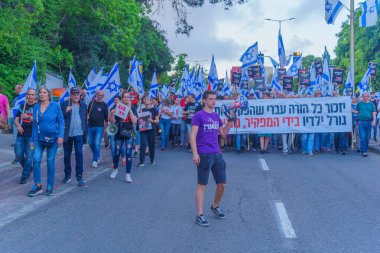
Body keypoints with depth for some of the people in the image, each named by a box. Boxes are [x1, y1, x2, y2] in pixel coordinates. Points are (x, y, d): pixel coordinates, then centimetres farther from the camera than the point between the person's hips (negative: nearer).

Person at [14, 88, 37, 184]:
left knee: (29, 156, -3)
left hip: (32, 135, -4)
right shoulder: (22, 106, 14)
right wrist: (18, 125, -9)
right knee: (19, 155, 1)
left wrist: (28, 117, -23)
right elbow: (16, 120, 12)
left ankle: (24, 177, 8)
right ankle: (28, 168, 27)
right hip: (21, 134, 4)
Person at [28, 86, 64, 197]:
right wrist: (32, 140, 11)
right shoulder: (36, 107, 8)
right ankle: (37, 186, -1)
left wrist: (60, 136, -12)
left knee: (50, 161, 4)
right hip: (39, 138, 3)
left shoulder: (55, 105, -3)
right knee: (36, 159, -11)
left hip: (52, 137, -3)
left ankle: (50, 186, 15)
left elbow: (61, 121, -2)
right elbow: (35, 124, 12)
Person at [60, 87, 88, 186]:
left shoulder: (83, 105, 9)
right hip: (67, 134, 0)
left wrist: (85, 133, 8)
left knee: (79, 154, -9)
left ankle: (79, 176, -6)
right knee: (67, 155, 10)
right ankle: (67, 175, 25)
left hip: (79, 134, 0)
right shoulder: (64, 104, 1)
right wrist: (66, 111, -20)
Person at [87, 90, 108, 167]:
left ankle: (95, 160, -4)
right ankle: (98, 156, 31)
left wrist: (105, 127, -1)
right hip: (90, 126, 4)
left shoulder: (104, 105, 1)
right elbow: (87, 112, 16)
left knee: (97, 144, -10)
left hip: (99, 127, -4)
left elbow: (106, 117, 2)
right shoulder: (92, 102, 8)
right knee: (91, 143, 10)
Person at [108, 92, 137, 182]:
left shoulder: (132, 108, 2)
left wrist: (130, 109, -17)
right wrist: (111, 113, -20)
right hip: (119, 133, 0)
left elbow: (134, 121, -11)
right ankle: (115, 169, 32)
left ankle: (128, 174, 2)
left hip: (129, 133, 0)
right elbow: (113, 121, -2)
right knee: (117, 153, 4)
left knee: (128, 153, -5)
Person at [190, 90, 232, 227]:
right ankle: (199, 215, 7)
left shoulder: (216, 116, 14)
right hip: (204, 155, -6)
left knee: (222, 184, 10)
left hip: (217, 154, 7)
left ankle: (215, 206, 34)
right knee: (202, 185, -1)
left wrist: (230, 121, 5)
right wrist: (195, 153, -19)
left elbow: (223, 134, 19)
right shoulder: (198, 115, -6)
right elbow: (192, 136, -10)